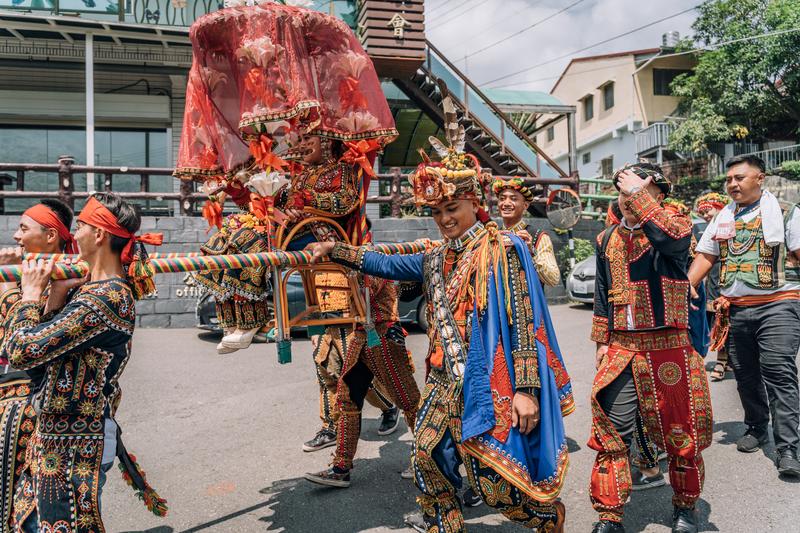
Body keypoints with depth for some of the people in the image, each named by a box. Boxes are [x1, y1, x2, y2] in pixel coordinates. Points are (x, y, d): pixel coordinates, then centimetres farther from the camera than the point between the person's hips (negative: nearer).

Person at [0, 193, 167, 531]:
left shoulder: (104, 297, -25)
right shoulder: (92, 287, 7)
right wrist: (55, 296, -4)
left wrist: (31, 294, -11)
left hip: (72, 446, -10)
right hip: (56, 434, 10)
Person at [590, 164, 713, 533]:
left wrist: (639, 195, -21)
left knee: (681, 433, 10)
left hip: (668, 348, -3)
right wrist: (602, 340, 13)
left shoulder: (677, 225, -2)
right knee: (611, 434, 1)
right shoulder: (607, 239, 11)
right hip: (620, 349, 3)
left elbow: (668, 237, -29)